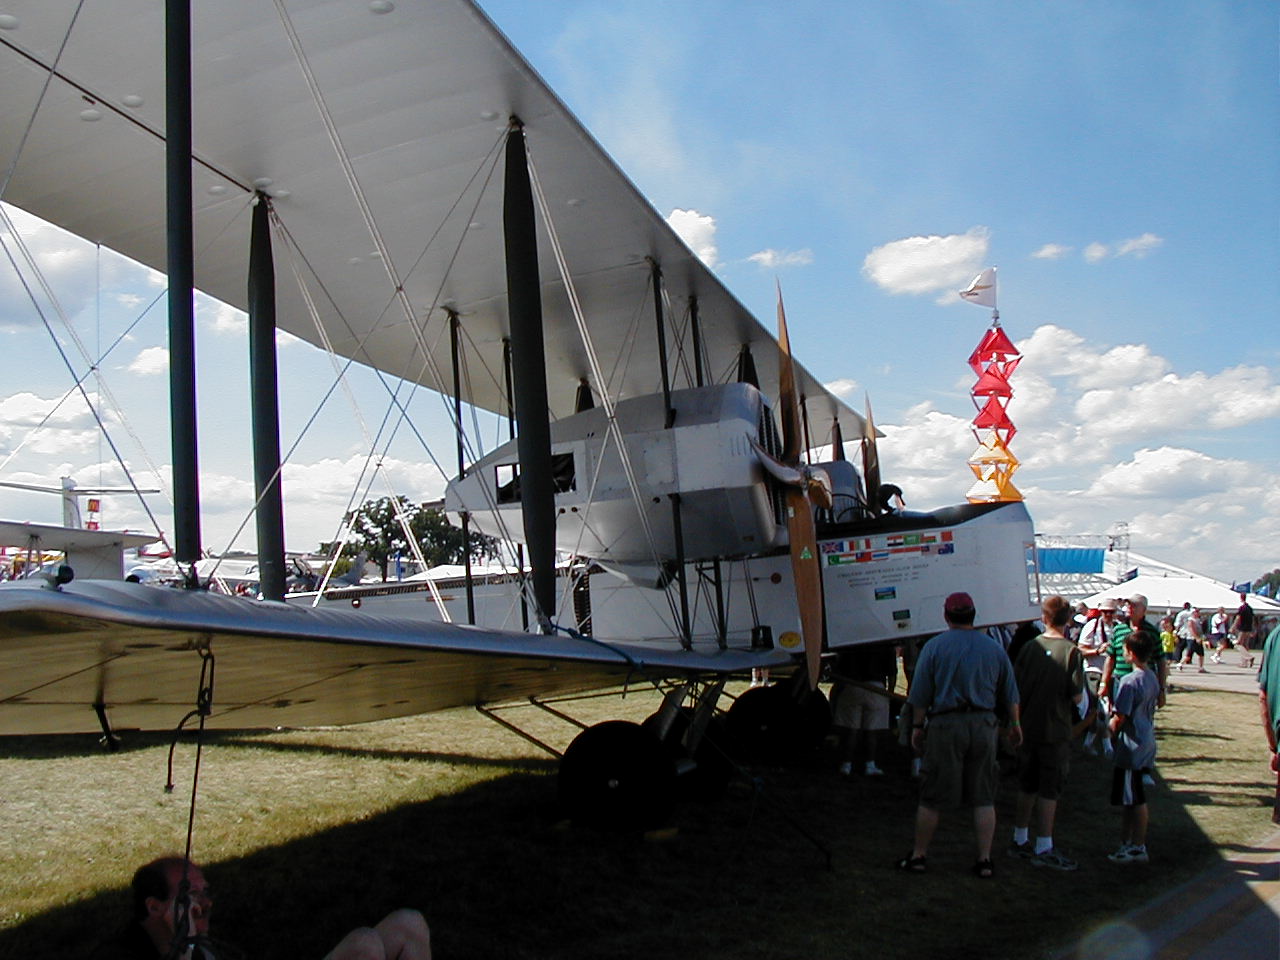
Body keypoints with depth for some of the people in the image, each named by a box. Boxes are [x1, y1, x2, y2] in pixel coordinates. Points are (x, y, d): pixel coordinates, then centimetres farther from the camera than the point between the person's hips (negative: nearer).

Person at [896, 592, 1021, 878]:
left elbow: (921, 694, -5)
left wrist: (917, 726, 4)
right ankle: (984, 860, 11)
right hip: (984, 725, 3)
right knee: (984, 797, 10)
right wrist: (1014, 724, 25)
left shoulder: (935, 646, -4)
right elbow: (1010, 694, 13)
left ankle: (919, 855, 12)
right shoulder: (994, 648, 6)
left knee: (931, 797, 4)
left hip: (946, 725, -3)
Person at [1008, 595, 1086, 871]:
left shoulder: (1030, 647, -1)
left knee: (1027, 786, 15)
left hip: (1028, 727, 4)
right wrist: (1079, 697, 8)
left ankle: (1020, 840, 25)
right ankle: (1043, 848, 5)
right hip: (1056, 730, -4)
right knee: (1050, 789, 2)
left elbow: (1016, 690, 1)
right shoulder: (1071, 651, -12)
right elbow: (1077, 697, -14)